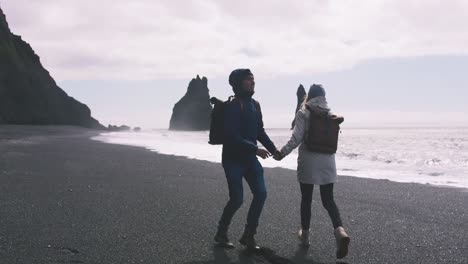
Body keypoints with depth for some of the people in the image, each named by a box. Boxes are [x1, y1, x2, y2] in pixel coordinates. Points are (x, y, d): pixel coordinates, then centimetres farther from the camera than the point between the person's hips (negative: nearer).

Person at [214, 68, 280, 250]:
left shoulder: (255, 105, 9)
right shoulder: (232, 107, -15)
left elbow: (260, 131, 16)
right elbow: (232, 136, -22)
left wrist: (273, 149, 4)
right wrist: (256, 149, -25)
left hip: (250, 158, 7)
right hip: (233, 159, -7)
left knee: (261, 194, -2)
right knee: (237, 199, -6)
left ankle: (248, 236, 10)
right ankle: (221, 234, 18)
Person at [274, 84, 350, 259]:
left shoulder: (303, 113, -6)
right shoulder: (330, 113, 7)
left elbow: (296, 139, -12)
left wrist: (282, 153, -2)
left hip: (308, 161, -3)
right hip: (327, 161, 3)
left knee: (306, 199, 10)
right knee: (328, 199, 6)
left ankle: (305, 235, 20)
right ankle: (340, 230, -18)